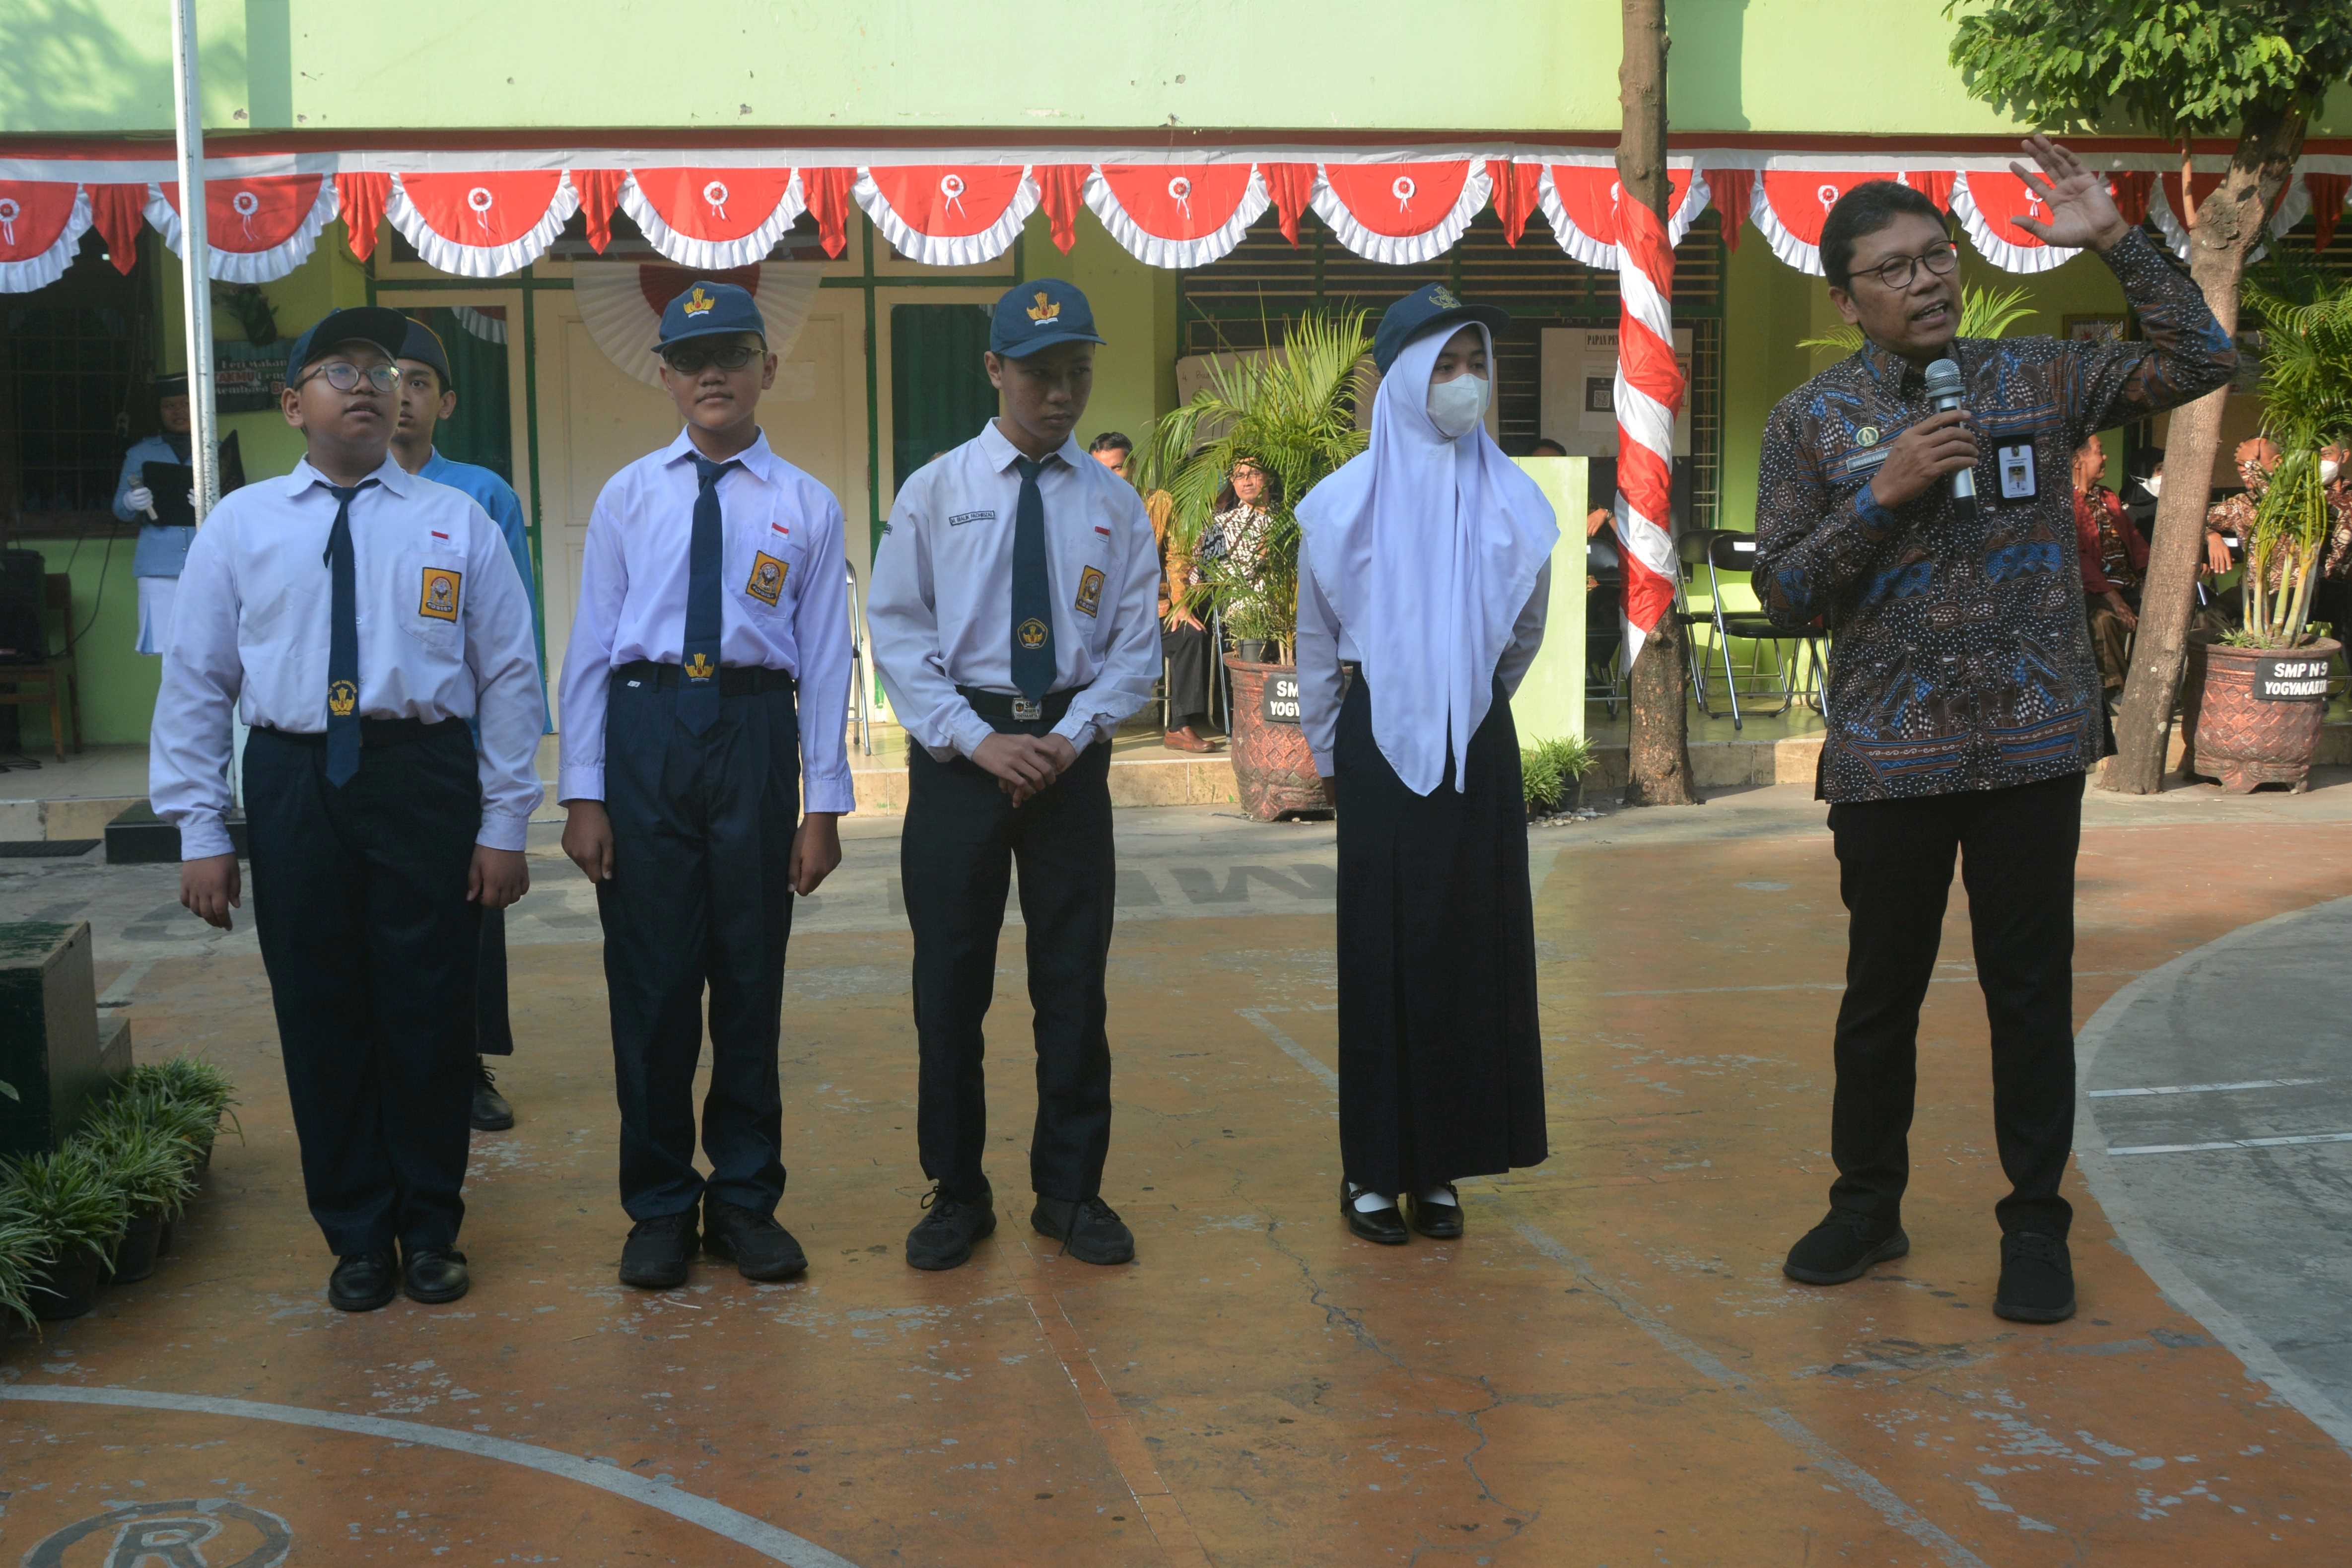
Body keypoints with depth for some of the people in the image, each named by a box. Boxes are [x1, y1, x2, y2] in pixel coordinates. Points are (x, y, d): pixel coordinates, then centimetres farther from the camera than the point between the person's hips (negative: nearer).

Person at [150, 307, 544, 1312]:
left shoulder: (457, 523, 6)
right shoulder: (241, 525, 8)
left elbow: (510, 675, 4)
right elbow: (194, 681, 6)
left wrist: (505, 823, -2)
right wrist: (201, 831, 0)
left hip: (425, 779, -1)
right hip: (294, 782, 1)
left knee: (430, 1009, 5)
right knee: (320, 1013, 7)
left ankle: (429, 1229, 23)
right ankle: (356, 1237, 23)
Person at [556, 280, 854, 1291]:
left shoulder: (807, 507, 5)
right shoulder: (627, 496, 7)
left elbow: (826, 660, 3)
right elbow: (589, 646, 5)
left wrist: (825, 804, -1)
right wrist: (583, 792, -1)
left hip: (754, 730, 0)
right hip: (644, 726, 0)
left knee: (752, 976, 8)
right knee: (650, 978, 5)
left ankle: (745, 1201, 23)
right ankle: (660, 1208, 20)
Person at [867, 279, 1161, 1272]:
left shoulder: (1115, 504, 5)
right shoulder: (935, 491, 2)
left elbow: (1137, 647, 3)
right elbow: (897, 632, -2)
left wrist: (1069, 739, -11)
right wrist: (978, 741, -12)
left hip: (1072, 750, 1)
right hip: (958, 749, -1)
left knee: (1074, 976, 6)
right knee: (951, 976, 4)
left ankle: (1071, 1191, 20)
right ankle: (956, 1193, 18)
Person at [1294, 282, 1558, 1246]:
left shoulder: (1512, 500, 3)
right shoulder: (1350, 500, -3)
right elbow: (1317, 642, 8)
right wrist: (1330, 750, 11)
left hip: (1476, 746, 3)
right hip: (1380, 742, -2)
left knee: (1474, 947, 3)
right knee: (1383, 950, 0)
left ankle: (1441, 1166, 12)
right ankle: (1371, 1172, 7)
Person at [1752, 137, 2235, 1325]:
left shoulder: (2031, 378, 5)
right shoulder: (1811, 419, 2)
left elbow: (2202, 360, 3)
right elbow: (1783, 595, -3)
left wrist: (2113, 239, -4)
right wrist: (1886, 492, -14)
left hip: (2033, 746, 1)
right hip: (1887, 755, 0)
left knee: (2030, 990, 6)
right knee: (1882, 991, 11)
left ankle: (2036, 1224, 19)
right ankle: (1868, 1204, 28)